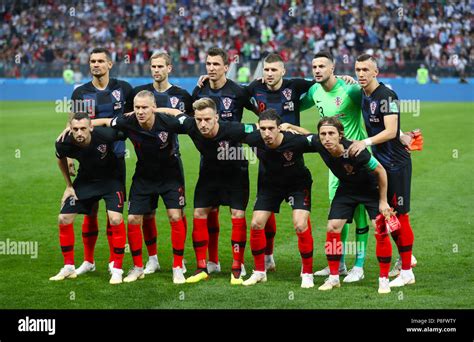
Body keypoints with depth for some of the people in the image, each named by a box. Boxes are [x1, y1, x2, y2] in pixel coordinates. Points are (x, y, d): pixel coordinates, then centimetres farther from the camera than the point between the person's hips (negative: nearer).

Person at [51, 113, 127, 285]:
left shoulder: (106, 135, -34)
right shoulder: (64, 144, -24)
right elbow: (61, 159, 2)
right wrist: (69, 185, 4)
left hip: (110, 178, -3)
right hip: (85, 179, 3)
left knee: (115, 219, -21)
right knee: (64, 219, -2)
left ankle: (117, 269, -5)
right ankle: (69, 268, 16)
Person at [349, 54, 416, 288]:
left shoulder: (386, 96, -17)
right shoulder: (362, 96, 8)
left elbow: (391, 131, -25)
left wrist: (366, 142, -33)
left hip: (397, 164, -8)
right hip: (379, 163, 8)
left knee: (399, 216, -5)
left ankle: (406, 273, 0)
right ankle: (405, 258, 30)